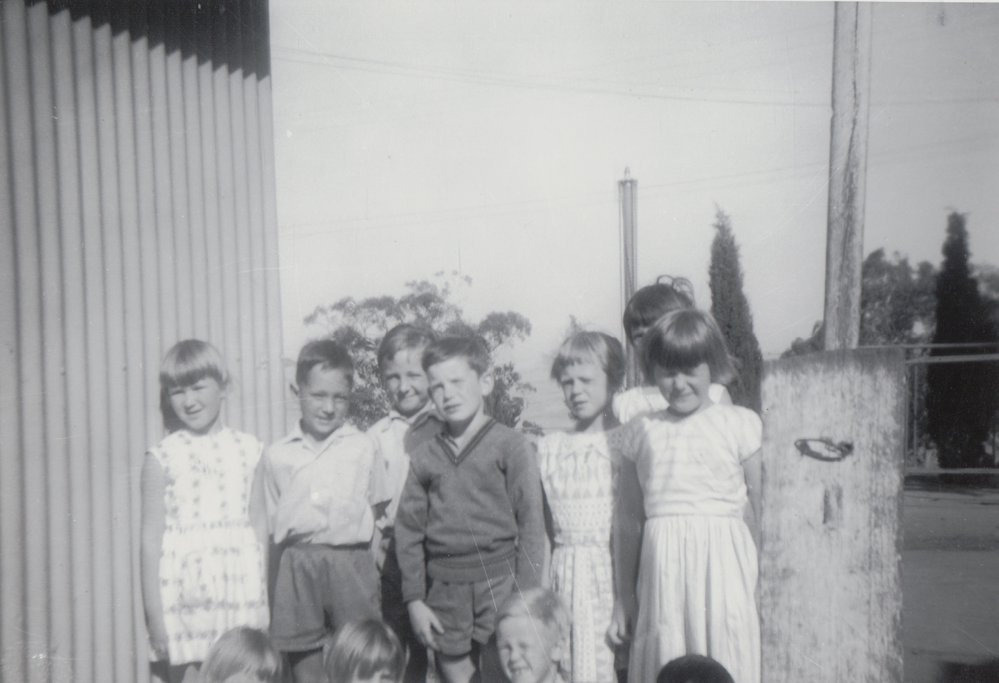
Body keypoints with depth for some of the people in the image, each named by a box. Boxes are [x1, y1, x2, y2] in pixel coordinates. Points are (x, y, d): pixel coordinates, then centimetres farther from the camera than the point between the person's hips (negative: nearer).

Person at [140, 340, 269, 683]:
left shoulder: (248, 449, 6)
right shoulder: (162, 458, -1)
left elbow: (260, 525, 8)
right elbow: (151, 538, -1)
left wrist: (264, 597, 4)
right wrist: (154, 614, -3)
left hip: (240, 594, 2)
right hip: (185, 599, -2)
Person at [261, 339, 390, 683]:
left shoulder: (364, 448, 3)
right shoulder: (277, 456, 7)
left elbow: (376, 509, 9)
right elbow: (272, 525, 11)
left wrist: (353, 543, 0)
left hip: (350, 561, -1)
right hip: (297, 566, 2)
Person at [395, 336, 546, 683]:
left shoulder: (509, 445, -3)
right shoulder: (424, 455, 7)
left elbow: (530, 522, -4)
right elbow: (409, 529, 8)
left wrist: (526, 597, -7)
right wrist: (414, 599, 4)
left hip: (497, 579, -3)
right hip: (444, 586, 3)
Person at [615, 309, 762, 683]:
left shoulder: (739, 424, 1)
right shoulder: (641, 432, 8)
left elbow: (764, 510, 2)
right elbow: (628, 520, 13)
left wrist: (763, 587, -1)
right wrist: (625, 596, 16)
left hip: (722, 566, -2)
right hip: (662, 570, 2)